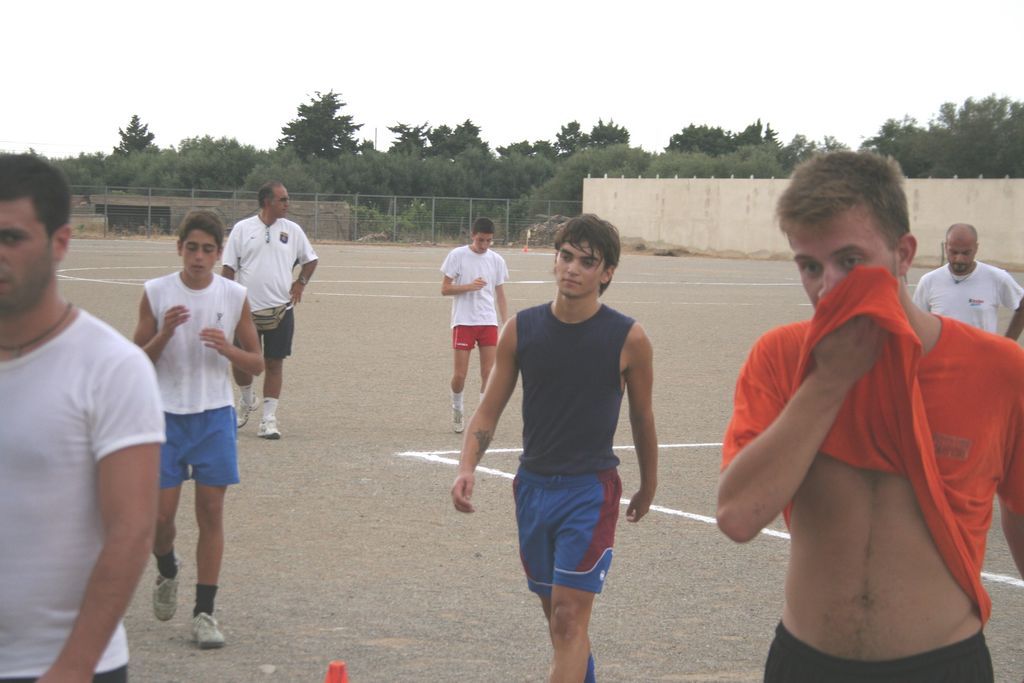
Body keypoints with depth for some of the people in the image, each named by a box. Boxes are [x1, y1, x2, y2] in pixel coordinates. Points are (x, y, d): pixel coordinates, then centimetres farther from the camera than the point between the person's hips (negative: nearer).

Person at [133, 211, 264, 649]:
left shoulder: (234, 296, 0)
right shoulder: (156, 293, -2)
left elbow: (257, 364, 6)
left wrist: (228, 348, -14)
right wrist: (164, 333, -18)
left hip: (215, 415, 1)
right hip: (166, 414, -1)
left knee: (211, 512, 0)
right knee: (161, 512, -2)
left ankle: (204, 612, 7)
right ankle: (167, 573, 31)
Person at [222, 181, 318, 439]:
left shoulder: (292, 230, 4)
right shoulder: (242, 229, -1)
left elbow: (310, 259, 18)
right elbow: (229, 268, 1)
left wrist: (300, 283, 4)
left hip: (281, 309, 1)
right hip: (247, 308, -1)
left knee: (274, 363, 1)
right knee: (240, 361, 2)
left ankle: (269, 419, 7)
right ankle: (247, 399, 32)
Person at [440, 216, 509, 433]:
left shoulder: (496, 260, 6)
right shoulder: (457, 255, -3)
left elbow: (500, 295, 12)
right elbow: (445, 289, -3)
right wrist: (469, 286, -18)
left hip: (489, 322, 3)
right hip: (463, 321, -3)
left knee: (489, 374, -2)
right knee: (460, 374, -3)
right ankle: (457, 409, 22)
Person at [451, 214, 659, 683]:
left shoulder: (628, 339, -9)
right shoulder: (521, 329, -1)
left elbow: (642, 418, 3)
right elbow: (490, 408, 3)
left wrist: (647, 488, 13)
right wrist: (467, 467, -13)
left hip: (591, 490, -4)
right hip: (534, 484, 4)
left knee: (569, 618, -10)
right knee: (555, 611, 15)